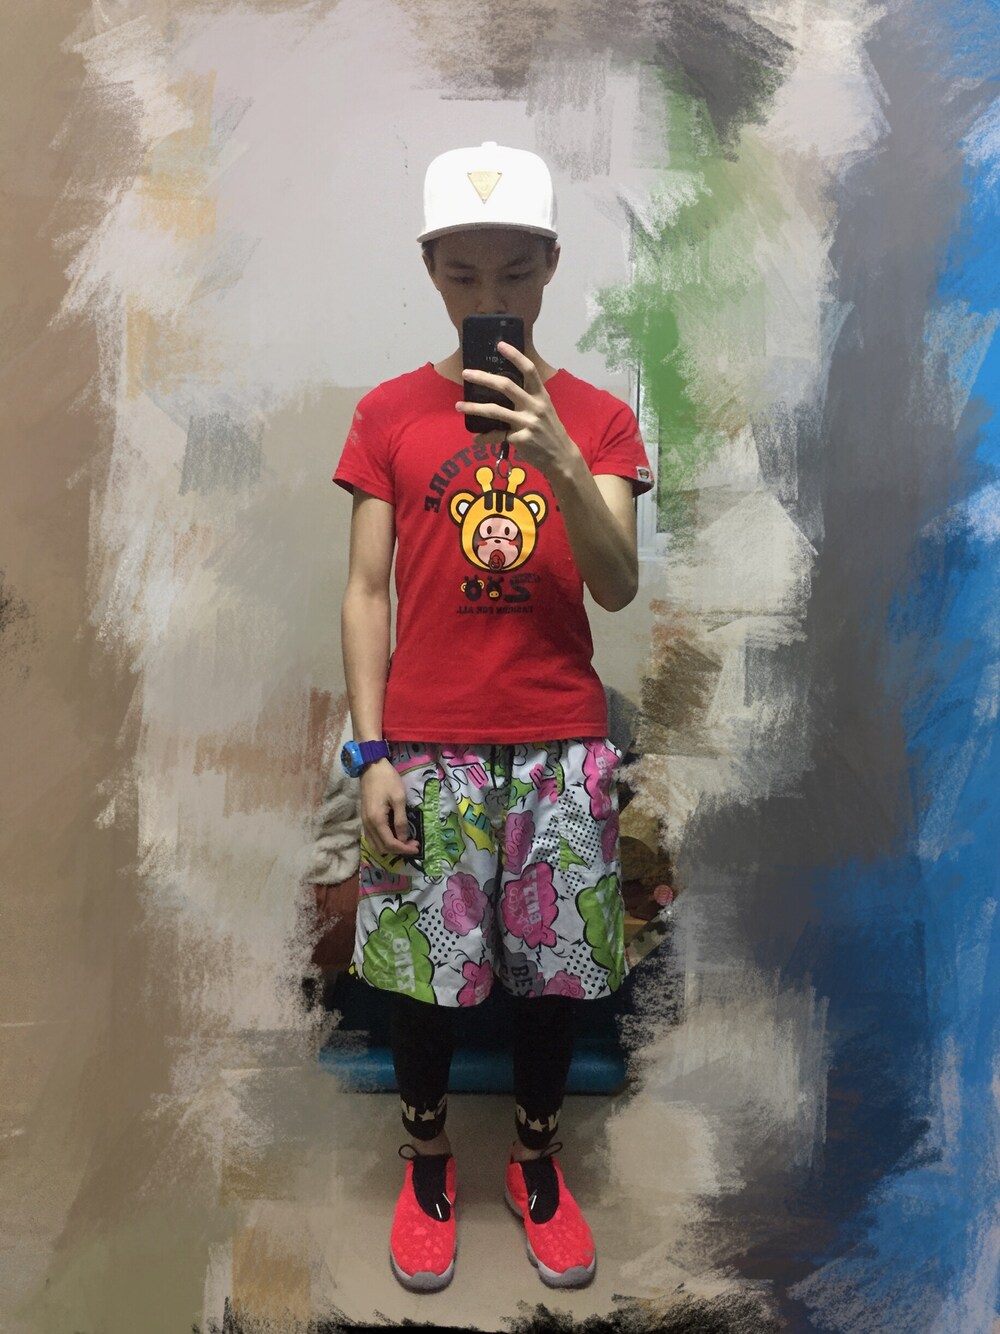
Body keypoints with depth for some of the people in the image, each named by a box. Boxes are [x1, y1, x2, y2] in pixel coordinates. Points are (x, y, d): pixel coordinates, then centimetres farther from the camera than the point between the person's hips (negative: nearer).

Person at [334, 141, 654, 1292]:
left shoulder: (596, 417, 4)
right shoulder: (389, 415, 2)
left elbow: (618, 586, -8)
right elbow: (366, 592, 1)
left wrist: (556, 458, -23)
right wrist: (371, 753, -5)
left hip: (562, 746, 1)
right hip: (427, 746, 0)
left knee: (552, 968, 11)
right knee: (418, 969, 9)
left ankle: (537, 1163, 37)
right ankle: (426, 1161, 37)